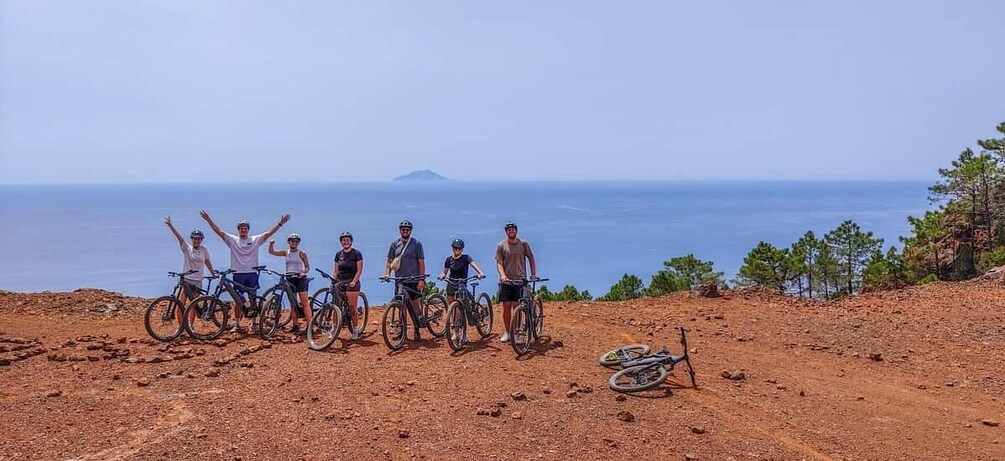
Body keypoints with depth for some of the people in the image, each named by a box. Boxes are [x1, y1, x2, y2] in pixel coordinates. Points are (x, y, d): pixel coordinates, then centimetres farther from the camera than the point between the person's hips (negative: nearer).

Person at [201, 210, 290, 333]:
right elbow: (219, 231, -1)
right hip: (238, 274, 0)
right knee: (238, 300, 4)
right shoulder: (232, 240, 5)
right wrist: (209, 220, -10)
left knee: (253, 300, 6)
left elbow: (269, 233, -2)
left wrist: (280, 223, -12)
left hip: (252, 274, 0)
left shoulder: (255, 240, 5)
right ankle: (237, 324, 11)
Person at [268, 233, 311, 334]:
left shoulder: (302, 253, -1)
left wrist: (304, 272, -19)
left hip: (300, 278, -4)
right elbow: (271, 251, 7)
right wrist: (271, 244, -11)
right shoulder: (286, 253, 8)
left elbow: (307, 267, 1)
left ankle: (309, 326, -14)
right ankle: (295, 326, 13)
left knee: (304, 302, -10)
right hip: (289, 278, 5)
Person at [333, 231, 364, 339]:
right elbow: (335, 270, 17)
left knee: (352, 307, -6)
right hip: (339, 282, 4)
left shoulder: (356, 253, 0)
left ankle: (355, 331, 0)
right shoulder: (338, 254, 14)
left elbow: (359, 270, -4)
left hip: (351, 283, -4)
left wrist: (353, 282, -14)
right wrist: (333, 280, 2)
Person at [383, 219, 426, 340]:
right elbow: (389, 261, 11)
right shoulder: (395, 244, 8)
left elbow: (421, 263, -4)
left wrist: (421, 279, -12)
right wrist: (387, 273, -5)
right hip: (399, 280, 3)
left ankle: (417, 331, 6)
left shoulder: (417, 244, -1)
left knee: (414, 304, -1)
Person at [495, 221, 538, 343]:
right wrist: (502, 275, -19)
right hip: (506, 281, 0)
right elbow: (499, 263, -2)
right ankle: (507, 332, 12)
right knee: (506, 307, 2)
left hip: (520, 280, 0)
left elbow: (531, 259, 10)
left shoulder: (523, 244, 4)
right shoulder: (501, 246, 2)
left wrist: (533, 274, 0)